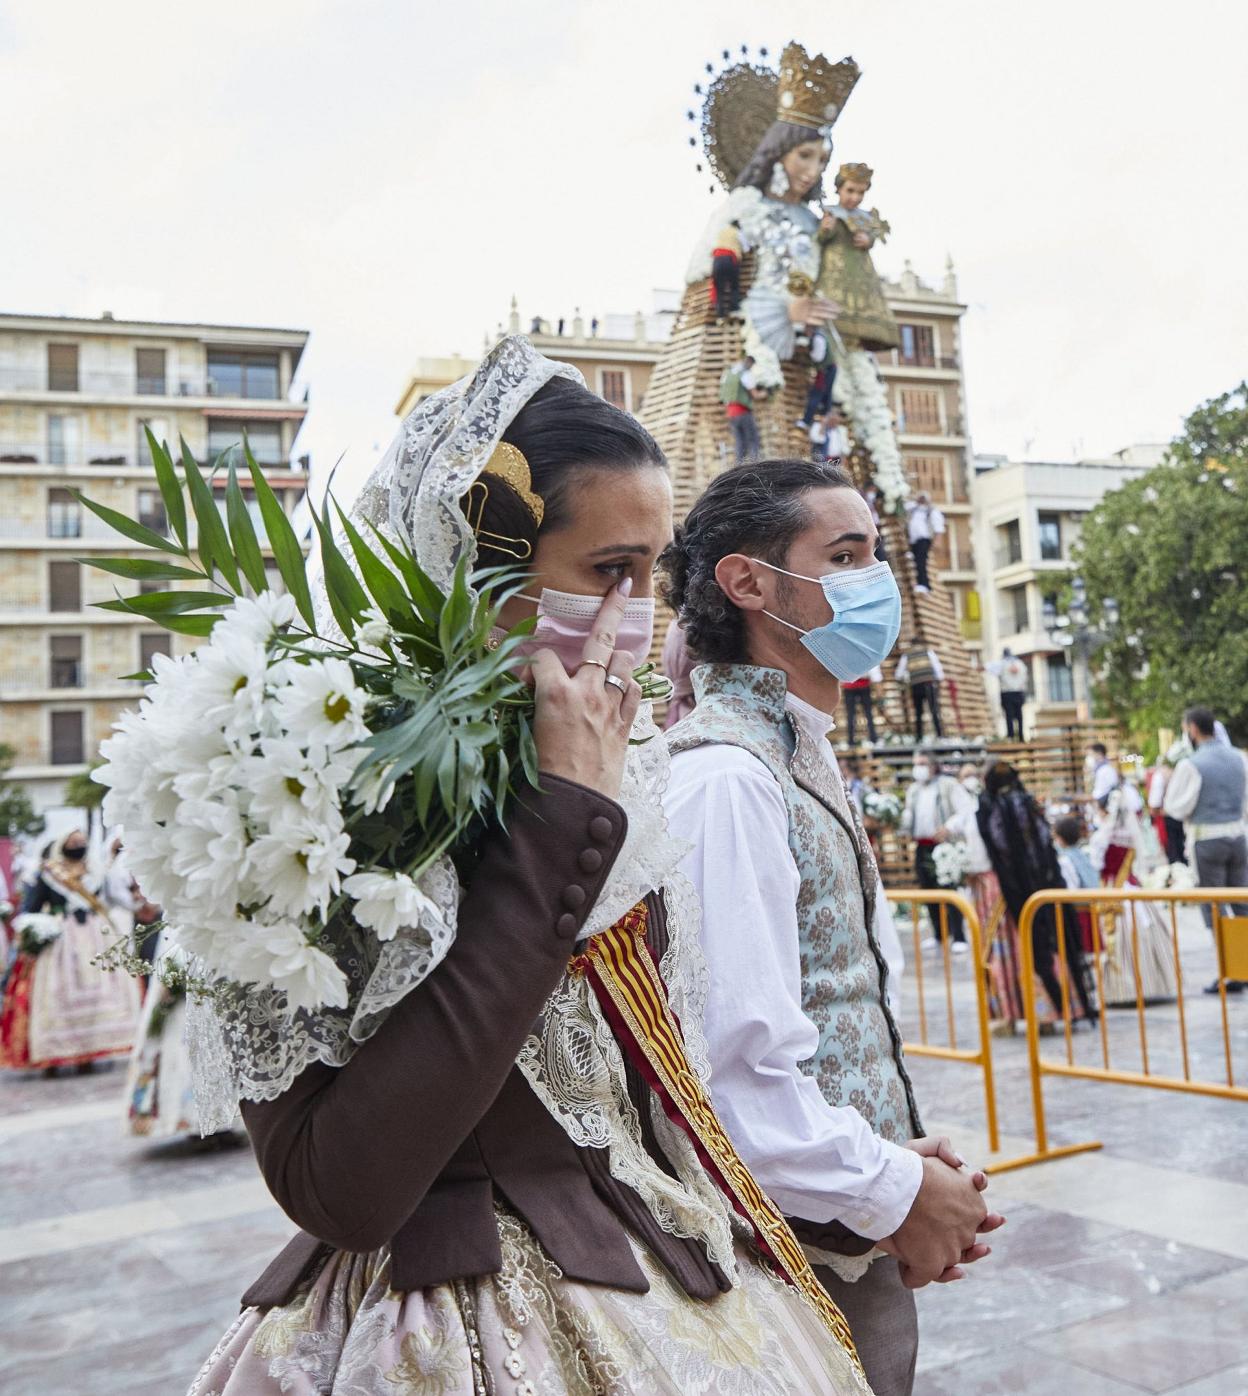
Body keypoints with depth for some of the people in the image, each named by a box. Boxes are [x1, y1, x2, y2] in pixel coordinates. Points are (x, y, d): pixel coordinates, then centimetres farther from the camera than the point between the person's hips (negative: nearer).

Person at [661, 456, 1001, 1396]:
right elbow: (734, 1063, -28)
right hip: (802, 1248, -9)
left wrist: (903, 1162, 6)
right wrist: (894, 1191, -14)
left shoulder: (803, 756, 10)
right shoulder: (727, 774, -22)